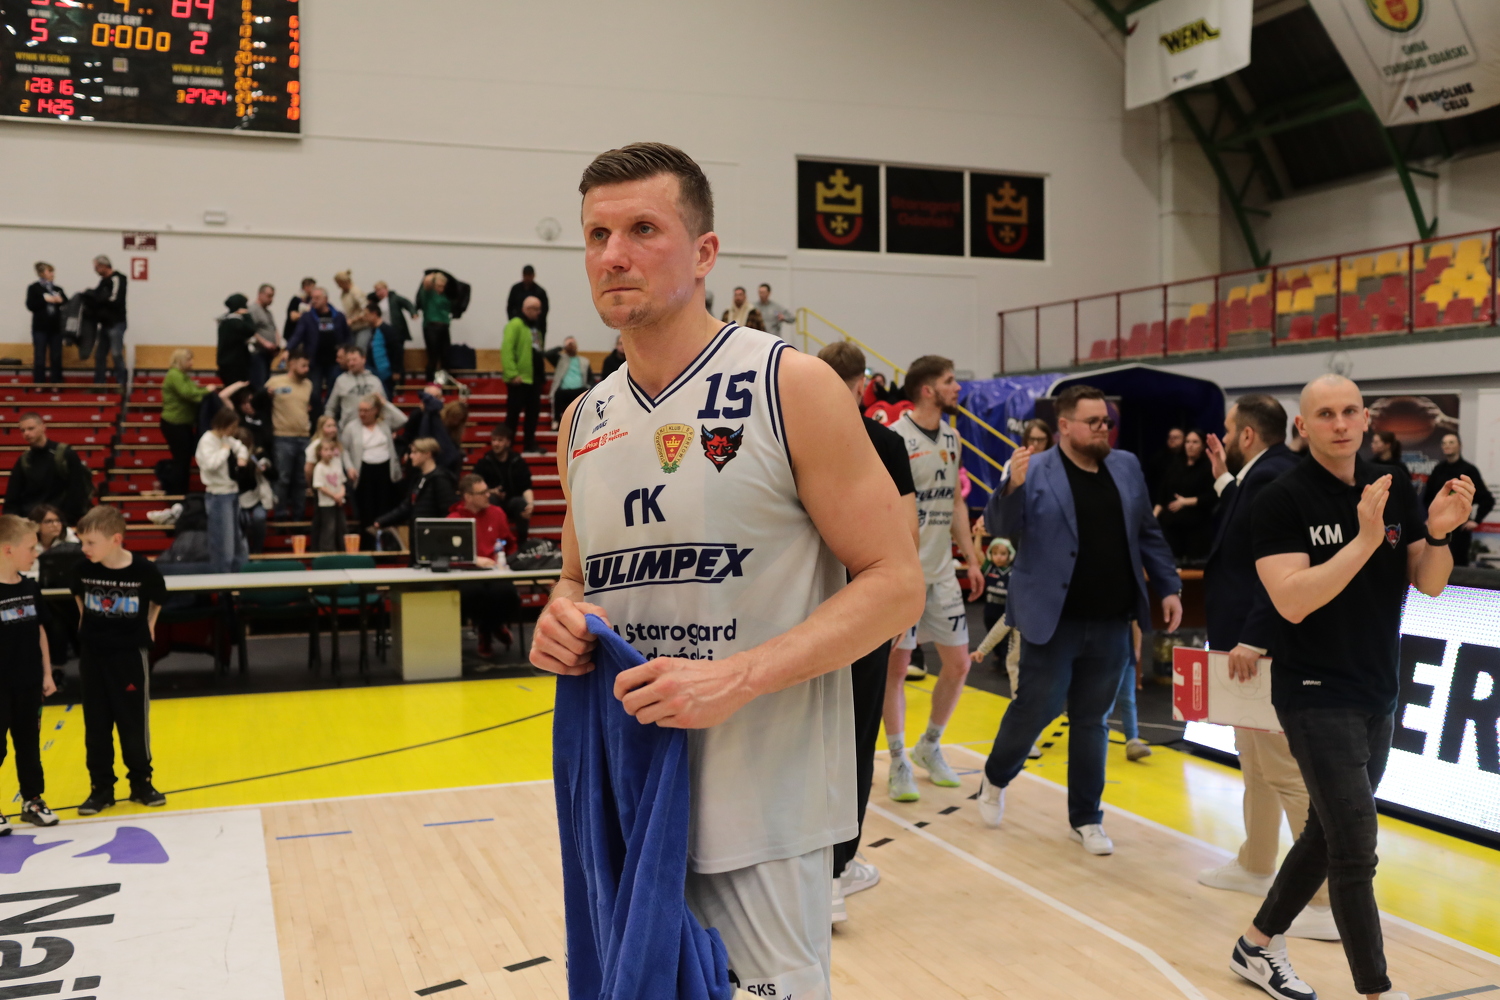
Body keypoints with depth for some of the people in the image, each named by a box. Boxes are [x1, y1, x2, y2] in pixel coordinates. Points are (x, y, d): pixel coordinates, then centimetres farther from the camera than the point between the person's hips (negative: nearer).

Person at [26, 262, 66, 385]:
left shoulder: (57, 289, 11)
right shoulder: (33, 288, 1)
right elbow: (30, 305, -9)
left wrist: (61, 300, -12)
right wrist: (45, 300, -15)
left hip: (56, 327, 3)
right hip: (40, 327, -3)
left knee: (56, 358, 4)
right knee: (40, 357, -2)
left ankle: (56, 383, 9)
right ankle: (38, 384, 2)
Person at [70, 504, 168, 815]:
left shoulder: (144, 570, -17)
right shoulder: (84, 569, -10)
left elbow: (158, 600, 4)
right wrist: (89, 622, 13)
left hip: (131, 653, -3)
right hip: (92, 653, 3)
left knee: (134, 722, 6)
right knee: (96, 725, 8)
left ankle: (141, 783, 20)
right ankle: (101, 788, 17)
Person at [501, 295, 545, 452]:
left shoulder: (535, 328, 18)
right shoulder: (515, 325, -10)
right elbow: (506, 349, -18)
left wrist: (542, 371, 10)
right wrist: (512, 374, -24)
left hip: (535, 378, 8)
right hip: (519, 379, -8)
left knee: (533, 411, 10)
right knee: (513, 413, -2)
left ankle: (530, 444, 18)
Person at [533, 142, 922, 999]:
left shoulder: (792, 387, -10)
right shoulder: (584, 422, 7)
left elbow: (895, 583, -11)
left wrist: (738, 678, -22)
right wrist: (563, 618, -4)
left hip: (758, 808, -6)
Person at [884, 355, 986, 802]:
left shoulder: (951, 437, 10)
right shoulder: (895, 438, -14)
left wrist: (970, 559, 14)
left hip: (942, 572, 7)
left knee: (958, 663, 9)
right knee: (897, 665, 2)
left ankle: (929, 747, 29)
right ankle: (898, 762, 16)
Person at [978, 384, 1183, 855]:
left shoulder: (1126, 467, 8)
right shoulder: (1035, 471, -8)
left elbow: (1147, 534, 15)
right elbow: (1000, 526, -12)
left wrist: (1168, 587, 11)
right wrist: (1012, 487, -30)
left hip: (1111, 623, 4)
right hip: (1053, 621, -4)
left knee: (1092, 720, 12)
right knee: (1036, 708, 4)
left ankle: (1086, 818, 24)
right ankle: (994, 779, 32)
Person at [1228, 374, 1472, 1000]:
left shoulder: (1395, 491, 3)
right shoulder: (1281, 501, -13)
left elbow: (1430, 584, 3)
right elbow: (1291, 601, -22)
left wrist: (1438, 532, -17)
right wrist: (1365, 539, -29)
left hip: (1378, 695, 6)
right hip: (1317, 696, -6)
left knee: (1329, 833, 15)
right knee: (1356, 846, -9)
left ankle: (1258, 946, 31)